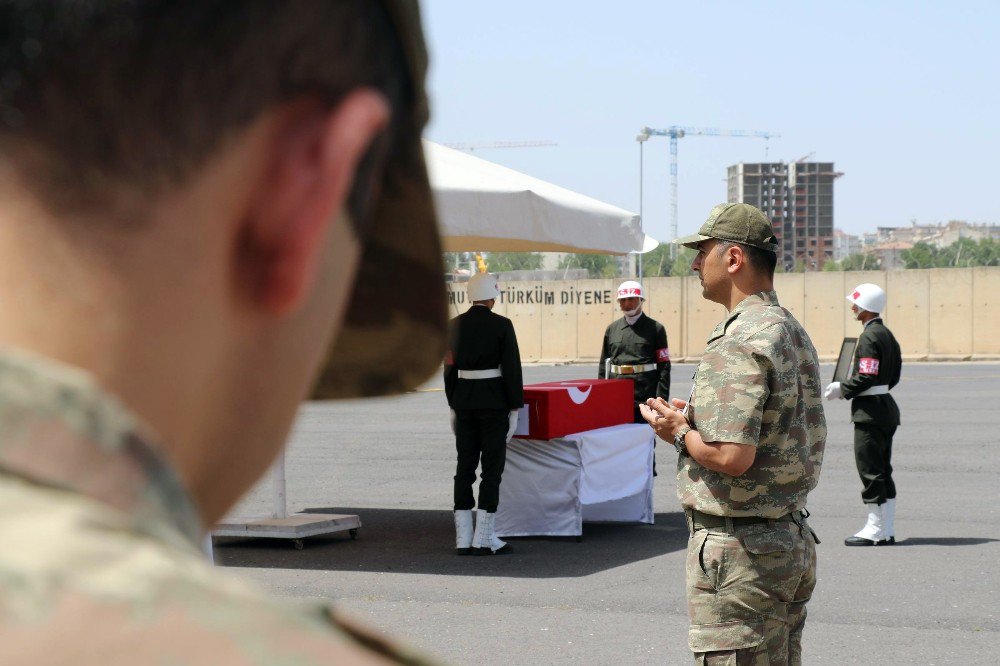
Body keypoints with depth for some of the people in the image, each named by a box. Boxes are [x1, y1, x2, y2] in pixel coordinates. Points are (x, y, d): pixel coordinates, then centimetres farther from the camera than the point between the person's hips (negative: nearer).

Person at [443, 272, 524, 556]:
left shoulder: (456, 324, 4)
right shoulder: (502, 325, -9)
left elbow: (449, 367, 8)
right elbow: (512, 369, -10)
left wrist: (453, 406, 16)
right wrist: (514, 408, -4)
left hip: (464, 401, 5)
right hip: (494, 402, -4)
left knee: (465, 467, 8)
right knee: (492, 468, 0)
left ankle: (463, 539, 7)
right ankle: (484, 538, -3)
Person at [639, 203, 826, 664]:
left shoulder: (736, 344, -19)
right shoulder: (793, 332, 13)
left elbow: (731, 456, -27)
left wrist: (679, 433, -8)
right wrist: (694, 418, 12)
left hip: (740, 554, -10)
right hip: (791, 536, 10)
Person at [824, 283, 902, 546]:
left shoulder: (869, 337, -16)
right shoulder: (887, 335, 14)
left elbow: (866, 377, -23)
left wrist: (842, 389, -8)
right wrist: (847, 389, 17)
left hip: (870, 411, -10)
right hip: (887, 406, 10)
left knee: (870, 471, -4)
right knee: (883, 470, 12)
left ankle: (875, 529, -1)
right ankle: (887, 531, 15)